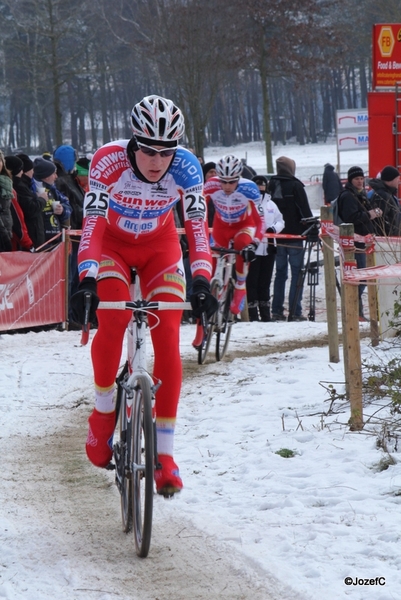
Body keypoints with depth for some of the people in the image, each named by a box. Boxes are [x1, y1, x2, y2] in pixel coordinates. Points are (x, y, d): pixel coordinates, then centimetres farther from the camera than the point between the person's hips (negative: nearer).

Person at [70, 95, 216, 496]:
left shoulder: (186, 167, -27)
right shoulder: (109, 160, -32)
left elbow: (197, 226, -28)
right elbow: (91, 223, -36)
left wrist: (201, 281, -42)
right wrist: (87, 280, -49)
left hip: (160, 247, 1)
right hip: (112, 244, -1)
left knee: (168, 338, -14)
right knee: (113, 321, -28)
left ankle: (164, 452, -7)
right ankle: (103, 413, -4)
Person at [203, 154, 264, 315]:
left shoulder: (249, 189, -34)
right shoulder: (211, 186, -30)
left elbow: (259, 220, -33)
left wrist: (254, 244, -46)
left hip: (243, 225, -2)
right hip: (221, 226, 2)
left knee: (244, 249, -33)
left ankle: (240, 290, -16)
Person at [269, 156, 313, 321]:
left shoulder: (271, 185, 5)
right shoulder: (295, 185, -8)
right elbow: (305, 210, -10)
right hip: (294, 235, -5)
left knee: (280, 272, 12)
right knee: (297, 272, -2)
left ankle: (277, 310, 9)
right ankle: (295, 311, -8)